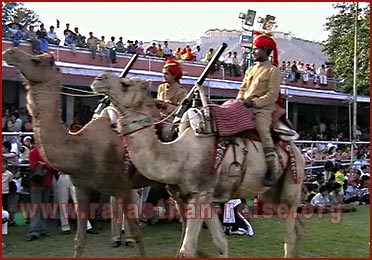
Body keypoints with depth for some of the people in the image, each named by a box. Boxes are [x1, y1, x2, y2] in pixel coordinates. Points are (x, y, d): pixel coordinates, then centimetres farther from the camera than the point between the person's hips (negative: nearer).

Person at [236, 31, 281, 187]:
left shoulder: (273, 70, 1)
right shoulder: (250, 69, 23)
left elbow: (272, 95, -8)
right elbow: (243, 89, 23)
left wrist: (254, 102, -18)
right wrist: (240, 100, 1)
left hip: (263, 108, -7)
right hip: (246, 108, 7)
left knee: (263, 131, -28)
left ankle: (272, 171, -26)